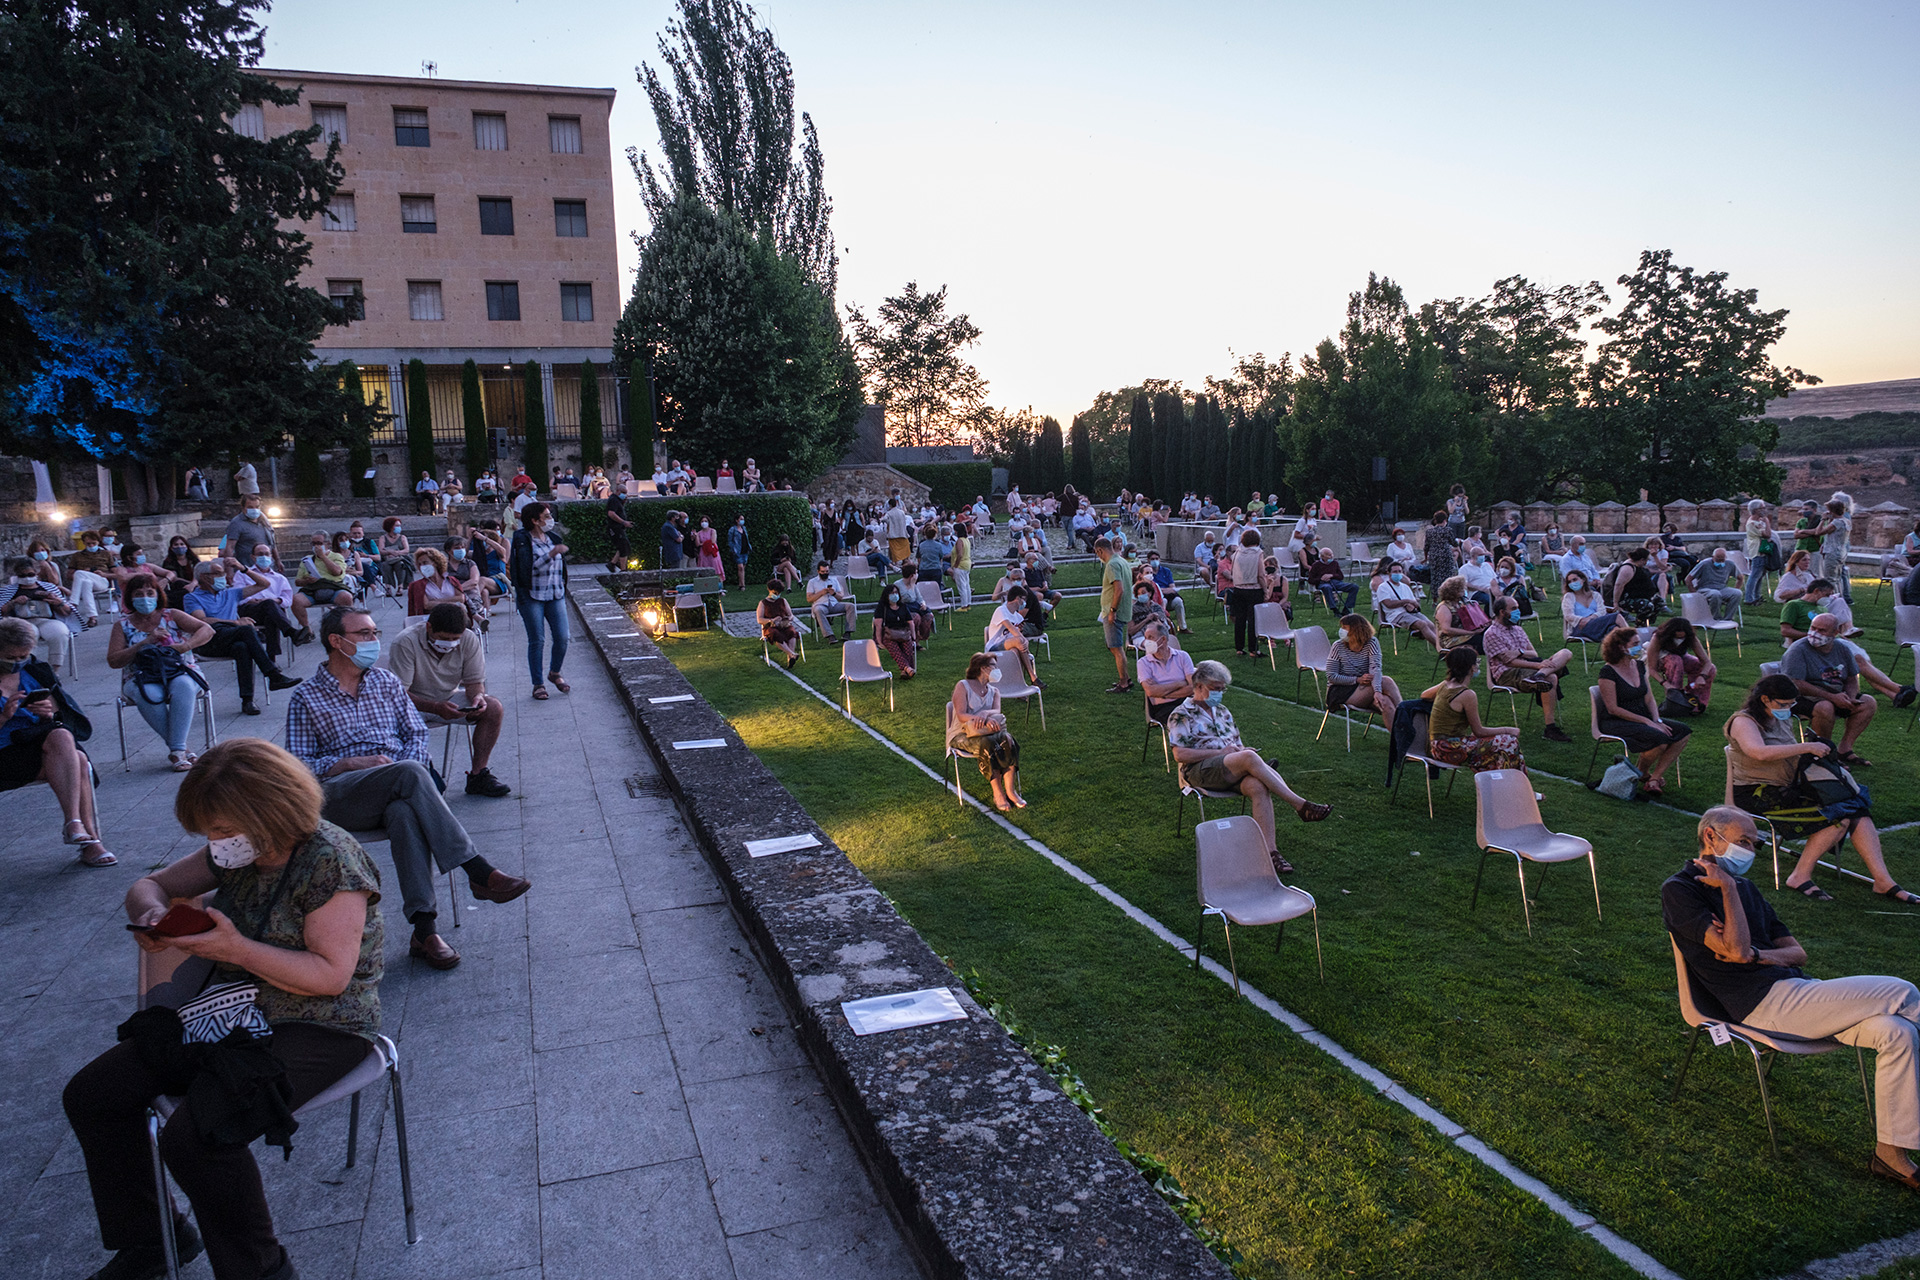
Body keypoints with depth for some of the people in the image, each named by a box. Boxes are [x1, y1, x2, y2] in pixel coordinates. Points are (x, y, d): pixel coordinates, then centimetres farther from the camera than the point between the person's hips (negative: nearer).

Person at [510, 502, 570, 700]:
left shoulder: (552, 538, 11)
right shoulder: (523, 541, -8)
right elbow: (530, 568, -21)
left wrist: (563, 590, 21)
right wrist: (551, 554, -27)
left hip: (555, 595, 5)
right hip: (532, 596, -5)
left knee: (562, 637, -3)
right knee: (537, 641, -2)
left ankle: (555, 672, 21)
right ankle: (538, 684, 9)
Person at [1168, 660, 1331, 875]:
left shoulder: (1222, 711, 26)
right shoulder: (1181, 715, 5)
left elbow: (1238, 744, 28)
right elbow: (1180, 755, -8)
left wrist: (1240, 749, 1)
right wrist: (1221, 751, -11)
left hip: (1232, 770, 6)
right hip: (1200, 770, -6)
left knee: (1258, 787, -31)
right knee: (1250, 758, -33)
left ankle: (1270, 850, -38)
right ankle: (1301, 805, -31)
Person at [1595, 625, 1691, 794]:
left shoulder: (1639, 666, 10)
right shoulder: (1608, 672, -13)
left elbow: (1649, 699, 11)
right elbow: (1613, 709, -16)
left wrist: (1657, 720, -7)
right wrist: (1646, 721, -18)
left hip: (1642, 716, 8)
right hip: (1616, 723, -8)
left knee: (1682, 731, -13)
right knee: (1659, 739, -30)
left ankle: (1655, 778, -13)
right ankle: (1642, 774, -1)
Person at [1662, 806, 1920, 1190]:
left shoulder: (1743, 886, 23)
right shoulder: (1679, 889, -4)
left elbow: (1797, 952, 18)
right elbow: (1736, 951, -16)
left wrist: (1757, 954, -4)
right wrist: (1728, 888, -8)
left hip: (1793, 991, 8)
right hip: (1763, 1003, -8)